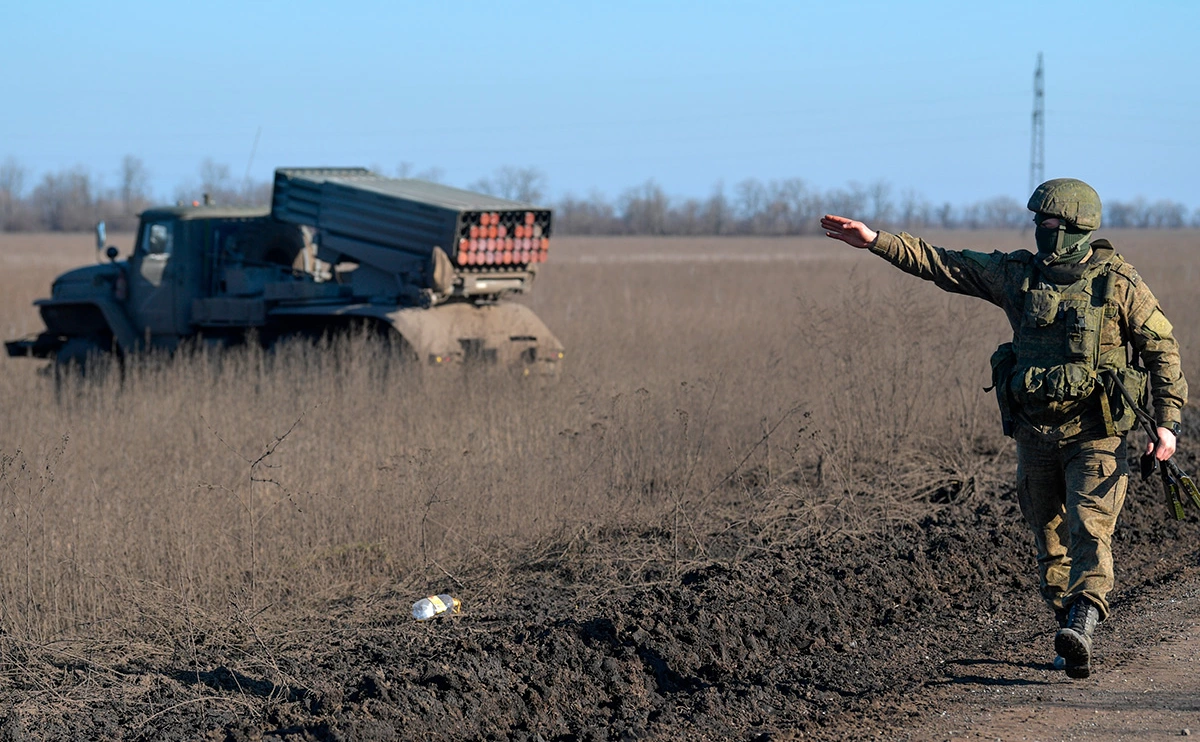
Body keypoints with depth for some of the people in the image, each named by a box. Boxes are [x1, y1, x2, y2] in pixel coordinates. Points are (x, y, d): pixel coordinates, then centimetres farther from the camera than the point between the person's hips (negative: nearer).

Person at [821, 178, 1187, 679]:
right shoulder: (1018, 274, 3)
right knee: (1050, 537, 8)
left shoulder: (1119, 285, -7)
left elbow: (1162, 350, -2)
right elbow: (938, 263, 5)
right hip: (1035, 431, 5)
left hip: (1095, 435, -5)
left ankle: (1082, 623, -31)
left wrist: (1168, 422, -8)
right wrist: (875, 241, -2)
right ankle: (1073, 639, 17)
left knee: (1089, 529, -19)